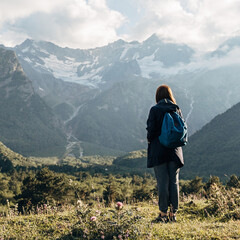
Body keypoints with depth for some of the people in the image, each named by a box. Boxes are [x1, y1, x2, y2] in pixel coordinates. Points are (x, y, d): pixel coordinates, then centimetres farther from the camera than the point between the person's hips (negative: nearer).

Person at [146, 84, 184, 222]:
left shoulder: (155, 110, -8)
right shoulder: (177, 109, 3)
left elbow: (151, 130, -11)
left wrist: (150, 140, 8)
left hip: (159, 150, -3)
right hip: (175, 150, 3)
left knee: (162, 182, 1)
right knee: (174, 181, 9)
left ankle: (163, 214, 6)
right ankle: (173, 213, 14)